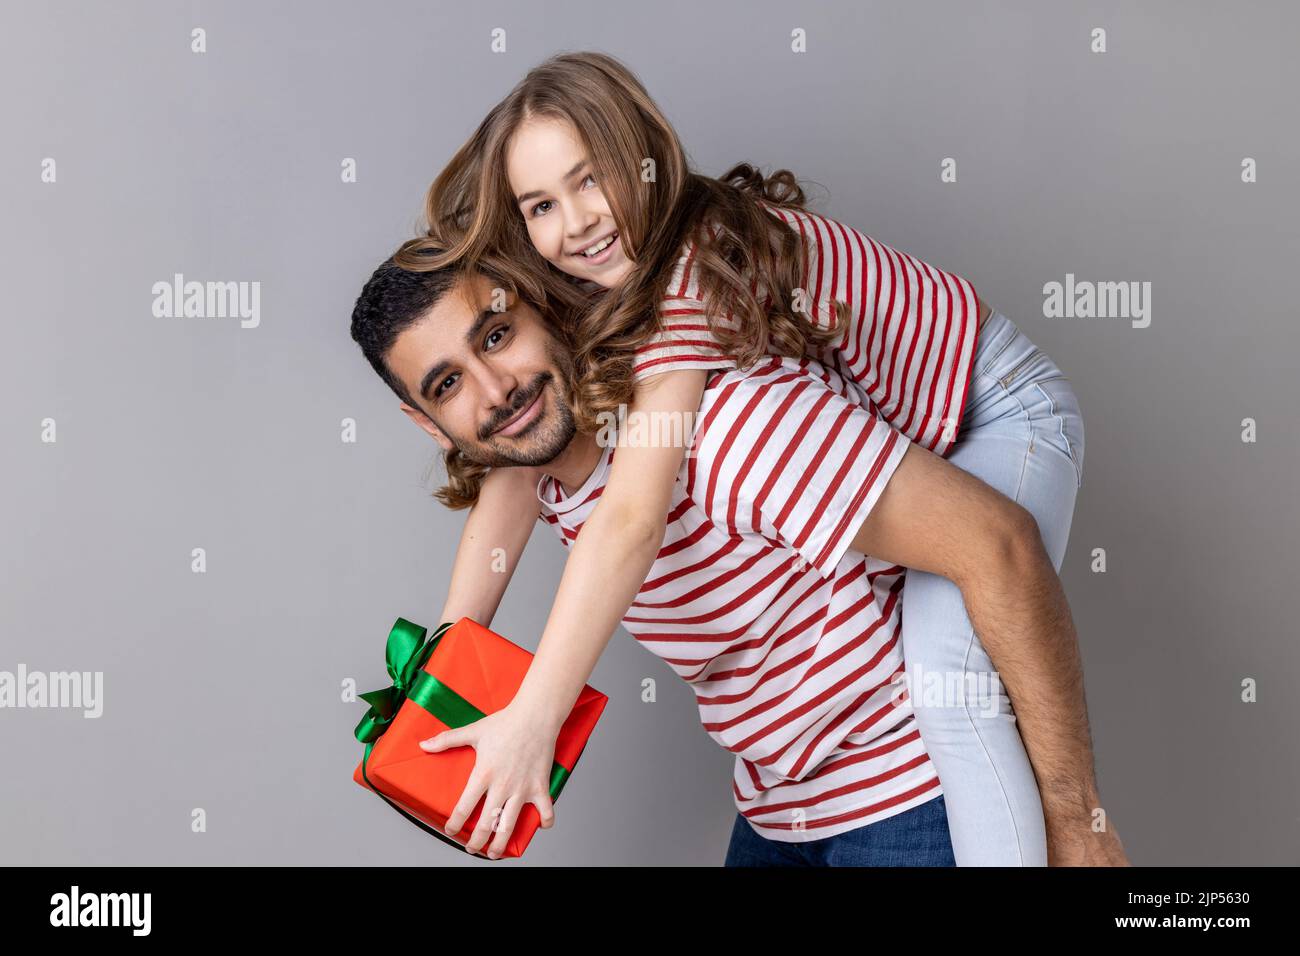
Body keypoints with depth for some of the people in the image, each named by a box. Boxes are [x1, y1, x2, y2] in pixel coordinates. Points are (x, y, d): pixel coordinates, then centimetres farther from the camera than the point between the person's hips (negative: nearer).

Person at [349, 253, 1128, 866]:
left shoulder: (717, 415, -31)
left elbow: (999, 543, -31)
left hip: (912, 795, -7)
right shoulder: (552, 481, -3)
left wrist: (1077, 822, -24)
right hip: (778, 811, 8)